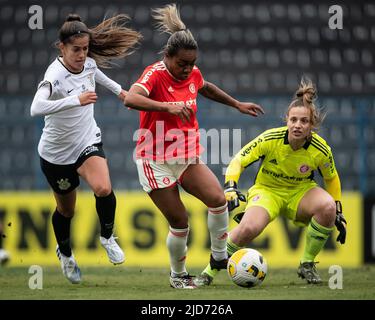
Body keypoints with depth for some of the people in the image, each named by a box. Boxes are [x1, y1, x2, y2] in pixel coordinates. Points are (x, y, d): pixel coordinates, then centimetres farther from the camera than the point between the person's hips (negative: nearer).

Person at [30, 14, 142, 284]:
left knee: (103, 189, -26)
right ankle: (65, 253, 47)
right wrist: (75, 100, -54)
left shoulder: (88, 63, -9)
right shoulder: (55, 76, -29)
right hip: (57, 152, -3)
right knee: (66, 209, 15)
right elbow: (37, 108, -49)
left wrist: (118, 89, 30)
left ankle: (107, 236, 3)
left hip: (88, 141, 3)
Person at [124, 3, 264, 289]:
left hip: (188, 157, 5)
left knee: (218, 199, -17)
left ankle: (219, 256, 0)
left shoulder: (193, 74, 2)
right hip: (156, 161, -5)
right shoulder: (155, 75, -18)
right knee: (179, 222, -5)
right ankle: (178, 275, 18)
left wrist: (237, 105, 31)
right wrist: (168, 106, -50)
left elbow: (205, 88, 28)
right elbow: (131, 98, -39)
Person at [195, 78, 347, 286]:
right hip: (267, 190, -2)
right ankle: (209, 272, -9)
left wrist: (338, 215, 5)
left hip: (301, 192, 2)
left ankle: (307, 265, -11)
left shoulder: (320, 149, -18)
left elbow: (331, 179, 2)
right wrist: (230, 188, -32)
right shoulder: (270, 139, -24)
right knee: (248, 228, -32)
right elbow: (238, 161, -16)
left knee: (327, 206, -31)